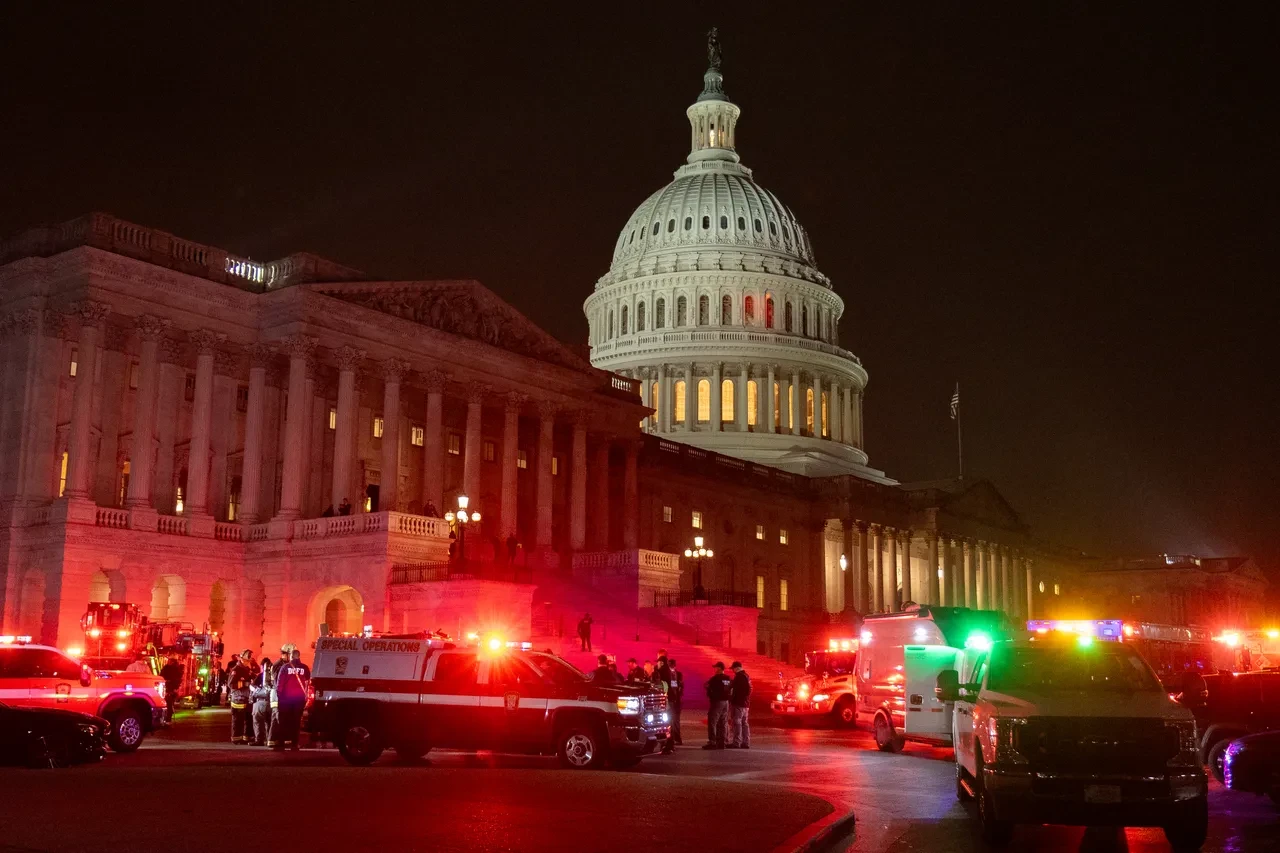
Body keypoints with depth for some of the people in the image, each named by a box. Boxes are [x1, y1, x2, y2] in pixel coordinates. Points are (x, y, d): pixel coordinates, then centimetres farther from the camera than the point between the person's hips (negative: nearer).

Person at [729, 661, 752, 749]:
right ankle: (746, 742, 13)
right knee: (744, 723, 12)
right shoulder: (746, 676, 17)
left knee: (737, 723, -9)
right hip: (745, 704, 10)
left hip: (738, 703, -10)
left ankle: (737, 742, -11)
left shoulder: (739, 676, -13)